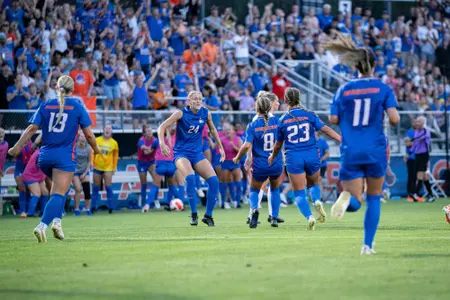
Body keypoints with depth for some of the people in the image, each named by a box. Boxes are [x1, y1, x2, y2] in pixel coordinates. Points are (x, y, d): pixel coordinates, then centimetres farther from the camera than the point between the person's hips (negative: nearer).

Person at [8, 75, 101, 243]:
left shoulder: (46, 105, 7)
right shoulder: (77, 106, 0)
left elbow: (32, 129, 0)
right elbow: (88, 134, 0)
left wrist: (17, 147, 4)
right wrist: (96, 149, 17)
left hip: (45, 156, 4)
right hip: (65, 157, -4)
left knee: (59, 188, 26)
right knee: (58, 194, -8)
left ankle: (57, 221, 11)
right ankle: (42, 226, -28)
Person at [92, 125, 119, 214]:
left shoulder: (114, 143, -1)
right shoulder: (97, 140, -2)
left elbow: (115, 156, 6)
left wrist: (114, 168, 6)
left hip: (108, 167, -1)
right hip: (97, 167, 1)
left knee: (108, 187, -6)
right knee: (96, 187, 9)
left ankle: (111, 207, -2)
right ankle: (93, 206, 17)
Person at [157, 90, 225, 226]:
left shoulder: (206, 113, 1)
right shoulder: (181, 113, -10)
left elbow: (212, 130, 19)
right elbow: (162, 127, -12)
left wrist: (220, 147, 20)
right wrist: (162, 143, -27)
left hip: (197, 153, 4)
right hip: (181, 153, -4)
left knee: (214, 180, -14)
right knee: (190, 177, -33)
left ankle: (208, 215, 2)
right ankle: (193, 214, -20)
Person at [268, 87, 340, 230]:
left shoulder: (283, 120, 3)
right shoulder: (309, 115, 1)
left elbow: (278, 144, 14)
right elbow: (326, 129, -6)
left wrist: (272, 157, 31)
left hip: (293, 158, -1)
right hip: (312, 156, 1)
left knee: (299, 193, 3)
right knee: (313, 184, 24)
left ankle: (309, 217, -20)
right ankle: (317, 201, -8)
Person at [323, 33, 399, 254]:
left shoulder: (344, 90, 2)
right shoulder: (384, 89, -2)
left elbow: (333, 119, -1)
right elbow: (394, 119, -12)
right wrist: (394, 118, 12)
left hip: (351, 152, 1)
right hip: (375, 152, -1)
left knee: (355, 203, 2)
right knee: (374, 198, 16)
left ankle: (348, 196, -35)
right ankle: (368, 245, 10)